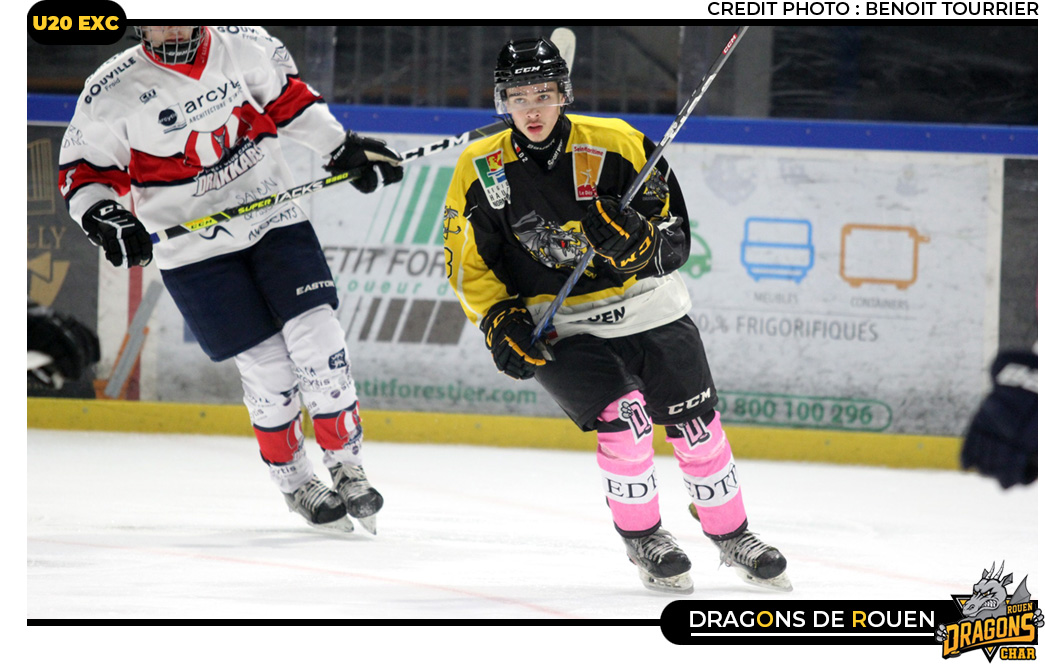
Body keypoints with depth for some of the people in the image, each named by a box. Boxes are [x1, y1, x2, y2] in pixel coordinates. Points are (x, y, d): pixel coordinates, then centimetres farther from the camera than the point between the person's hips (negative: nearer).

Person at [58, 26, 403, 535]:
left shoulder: (245, 46, -6)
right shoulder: (113, 92, -13)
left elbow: (287, 98, 12)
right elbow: (84, 169, -4)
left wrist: (344, 149, 12)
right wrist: (104, 218, -22)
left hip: (275, 220, 2)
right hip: (195, 252, -2)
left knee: (317, 341, -9)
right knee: (267, 366, -4)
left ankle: (346, 465, 10)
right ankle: (294, 482, 20)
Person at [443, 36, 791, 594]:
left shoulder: (617, 145, -10)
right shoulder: (480, 170, -6)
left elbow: (675, 240, -8)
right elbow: (466, 262, 2)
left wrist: (635, 240, -29)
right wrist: (500, 321, -11)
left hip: (647, 309, 1)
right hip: (558, 329, -1)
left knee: (697, 427, 3)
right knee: (623, 421, -21)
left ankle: (733, 537, 24)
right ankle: (642, 539, 1)